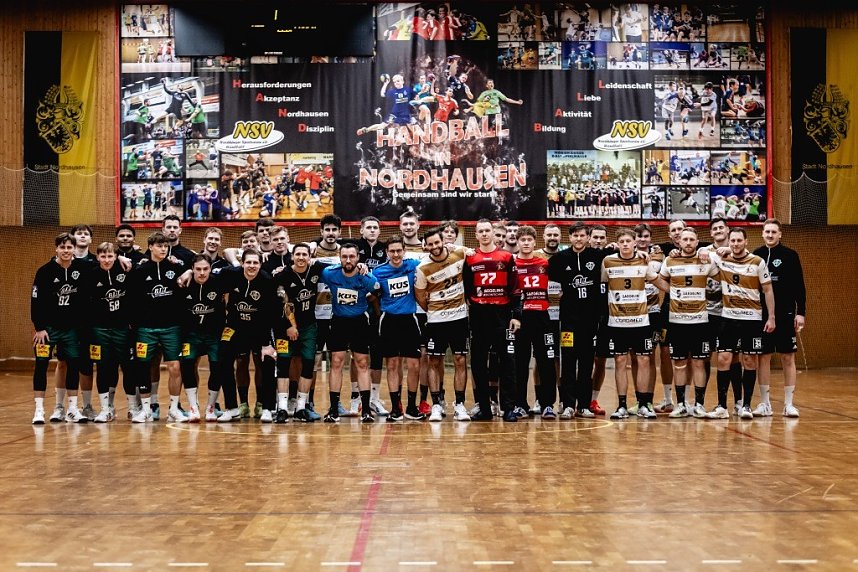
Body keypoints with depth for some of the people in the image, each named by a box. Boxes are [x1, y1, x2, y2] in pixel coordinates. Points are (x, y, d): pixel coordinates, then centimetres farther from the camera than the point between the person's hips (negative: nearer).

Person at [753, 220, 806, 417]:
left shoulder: (790, 255, 0)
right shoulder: (756, 256, 5)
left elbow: (799, 286, 0)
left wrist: (801, 313, -6)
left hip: (785, 315, -2)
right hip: (761, 315, 2)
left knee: (788, 358, 2)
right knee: (763, 357, 5)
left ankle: (788, 404, 9)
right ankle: (765, 404, 12)